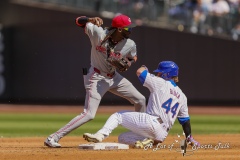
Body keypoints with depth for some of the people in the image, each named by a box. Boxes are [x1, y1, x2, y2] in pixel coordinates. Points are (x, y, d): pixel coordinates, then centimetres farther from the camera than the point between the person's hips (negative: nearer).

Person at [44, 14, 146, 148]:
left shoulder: (130, 45, -11)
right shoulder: (98, 33, -23)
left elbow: (133, 57, 10)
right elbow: (79, 21, -12)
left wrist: (128, 63, -13)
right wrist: (91, 20, -34)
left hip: (114, 77, 6)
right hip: (96, 77, -6)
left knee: (140, 100, 10)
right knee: (89, 114, -19)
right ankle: (53, 138, -17)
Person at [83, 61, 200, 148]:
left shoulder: (161, 83, 2)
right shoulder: (182, 96, 21)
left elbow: (140, 72, 2)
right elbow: (185, 119, 22)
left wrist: (144, 68, 25)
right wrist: (190, 138, 30)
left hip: (150, 121, -7)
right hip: (162, 135, 7)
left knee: (117, 115, 5)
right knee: (122, 138, 20)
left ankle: (100, 135, -19)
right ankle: (148, 141, -5)